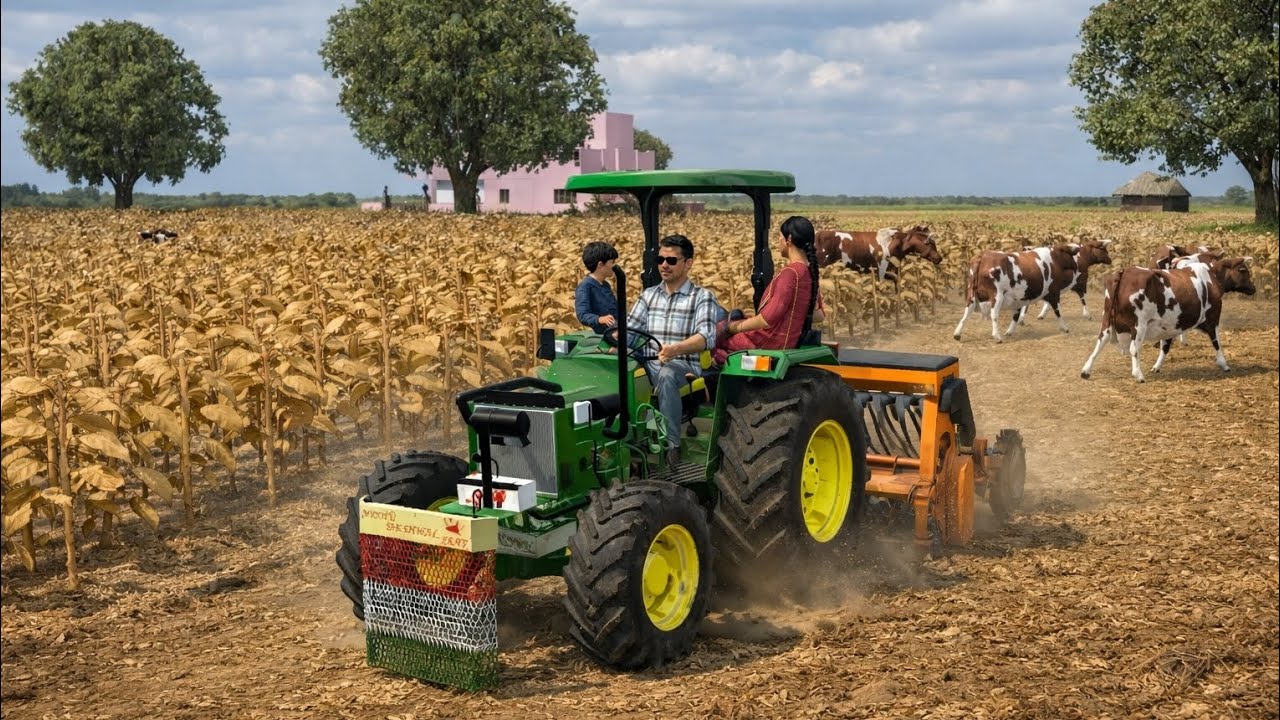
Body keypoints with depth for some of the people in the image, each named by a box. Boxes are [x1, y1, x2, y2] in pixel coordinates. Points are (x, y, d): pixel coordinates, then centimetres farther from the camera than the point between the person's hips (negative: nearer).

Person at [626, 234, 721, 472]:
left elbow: (706, 337, -16)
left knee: (666, 375, -40)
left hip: (683, 365, -4)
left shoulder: (702, 297, 0)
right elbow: (629, 327, 11)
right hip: (648, 363, 4)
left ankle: (672, 444, -34)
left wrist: (676, 349, -36)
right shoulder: (649, 295, 18)